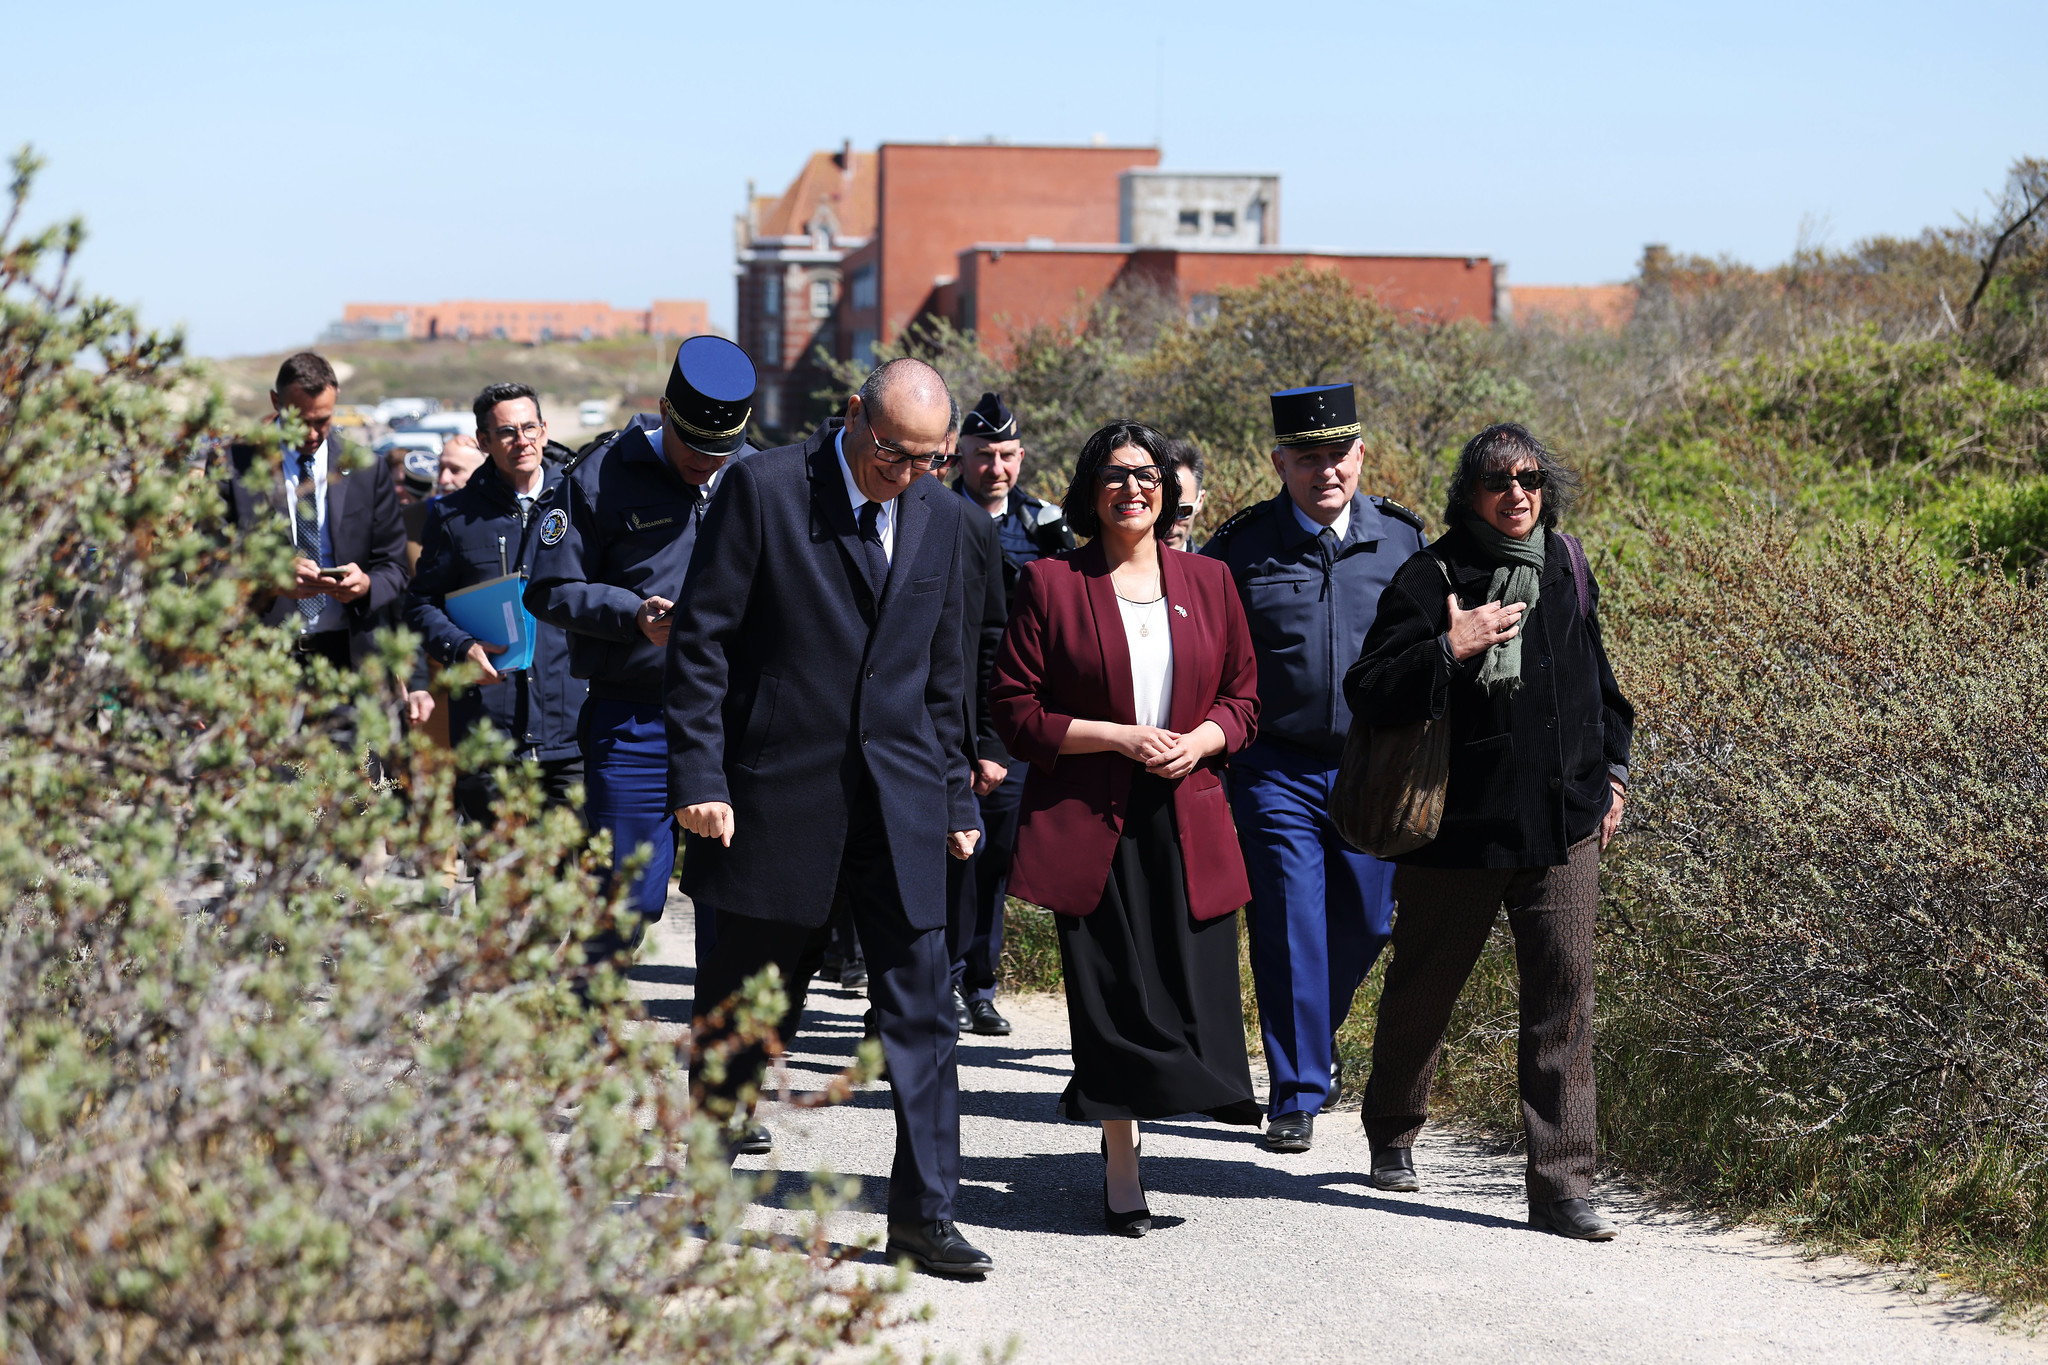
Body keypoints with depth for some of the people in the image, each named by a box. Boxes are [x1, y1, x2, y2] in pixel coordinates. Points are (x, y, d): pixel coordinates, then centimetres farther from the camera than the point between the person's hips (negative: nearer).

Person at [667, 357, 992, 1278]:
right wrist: (699, 777, -12)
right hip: (777, 792, -4)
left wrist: (955, 796, 13)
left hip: (899, 800, 4)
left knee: (922, 1004, -3)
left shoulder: (942, 516, 9)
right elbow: (701, 640, -6)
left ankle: (923, 1215, 1)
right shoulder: (764, 489, -6)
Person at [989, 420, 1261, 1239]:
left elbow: (1244, 697, 15)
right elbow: (1015, 710, -2)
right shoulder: (1050, 584, 2)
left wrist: (1201, 740, -6)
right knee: (1109, 995, -2)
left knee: (1193, 990, -4)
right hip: (1090, 823, -3)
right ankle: (1121, 1170, 8)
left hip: (1187, 823, 3)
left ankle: (1124, 1110, 21)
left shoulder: (1207, 582, 12)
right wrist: (1115, 736, -12)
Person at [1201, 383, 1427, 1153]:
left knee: (1365, 924, 11)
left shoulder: (1401, 539, 4)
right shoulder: (1240, 548, -2)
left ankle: (1313, 1040, 39)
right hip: (1277, 769, -2)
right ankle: (1297, 1094, 6)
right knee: (1290, 932, -4)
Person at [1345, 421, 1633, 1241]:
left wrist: (1611, 766, 18)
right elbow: (1366, 692, -13)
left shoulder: (1566, 568, 8)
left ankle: (1561, 1186, -3)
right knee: (1423, 989, 14)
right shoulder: (1431, 579, -8)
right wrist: (1449, 650, -23)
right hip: (1457, 828, -3)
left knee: (1563, 1002, -4)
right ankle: (1392, 1133, 39)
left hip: (1562, 828, 3)